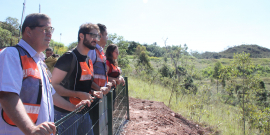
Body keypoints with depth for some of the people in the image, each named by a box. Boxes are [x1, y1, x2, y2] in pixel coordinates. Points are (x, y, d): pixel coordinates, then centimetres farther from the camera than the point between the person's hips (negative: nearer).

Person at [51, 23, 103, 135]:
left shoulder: (89, 60, 10)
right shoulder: (69, 57, -17)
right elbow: (53, 85, -20)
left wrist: (92, 92, 3)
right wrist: (78, 94, -25)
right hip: (66, 113, -8)